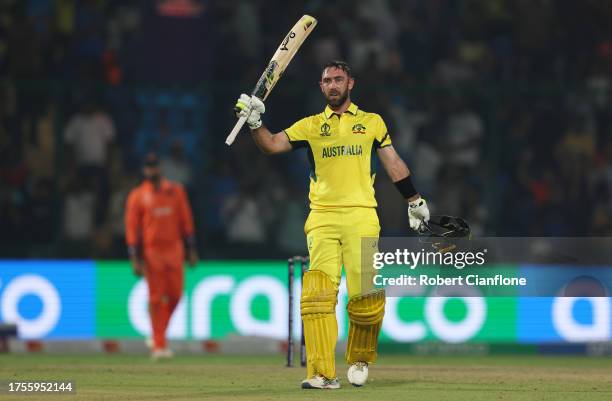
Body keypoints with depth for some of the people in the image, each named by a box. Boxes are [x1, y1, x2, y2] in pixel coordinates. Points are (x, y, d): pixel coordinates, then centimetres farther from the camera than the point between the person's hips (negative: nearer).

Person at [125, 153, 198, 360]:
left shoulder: (175, 190, 8)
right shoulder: (137, 196, 0)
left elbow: (186, 220, 11)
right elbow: (131, 228, -2)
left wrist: (191, 249, 6)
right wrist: (135, 258, -9)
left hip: (174, 248, 3)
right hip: (151, 250, -3)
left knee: (175, 294, 0)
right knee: (156, 297, -4)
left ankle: (159, 333, 22)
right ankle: (159, 344, -1)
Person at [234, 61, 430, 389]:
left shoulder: (372, 122, 15)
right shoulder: (310, 126, 14)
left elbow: (393, 163, 18)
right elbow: (272, 145, 4)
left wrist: (415, 202, 17)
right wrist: (254, 122, -13)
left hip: (361, 217, 0)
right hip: (322, 218, 0)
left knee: (366, 295, -9)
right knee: (317, 294, -13)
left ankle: (359, 360, 16)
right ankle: (322, 374, -15)